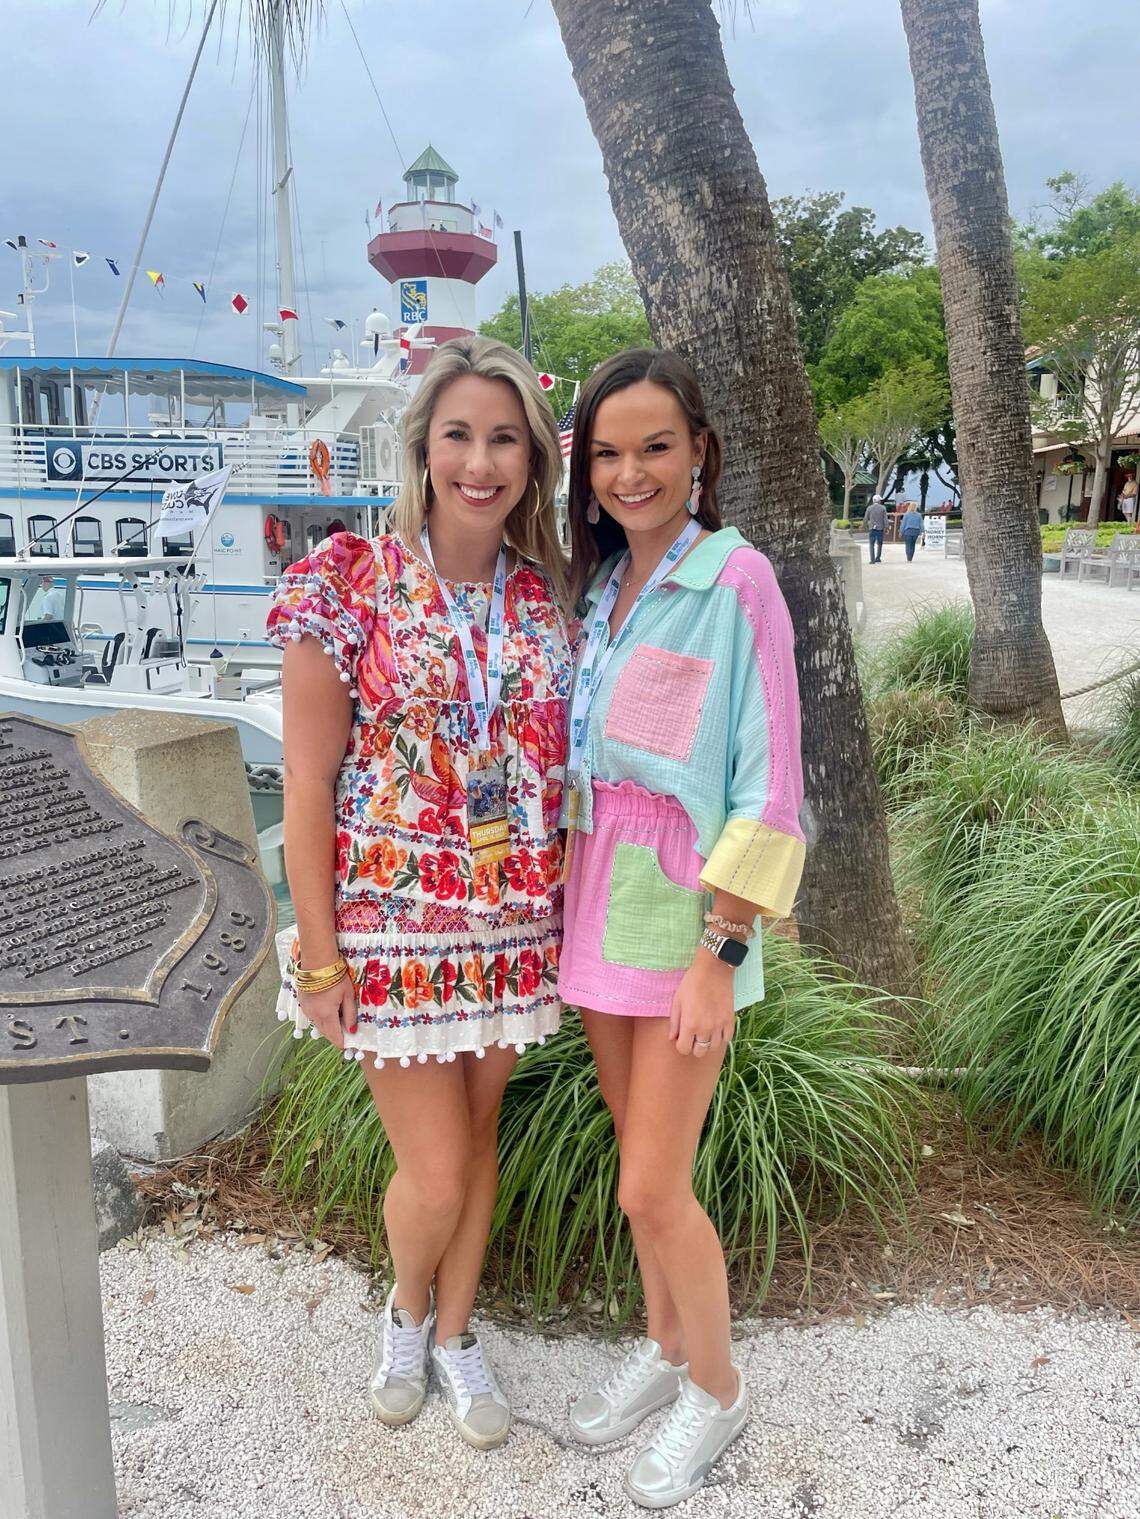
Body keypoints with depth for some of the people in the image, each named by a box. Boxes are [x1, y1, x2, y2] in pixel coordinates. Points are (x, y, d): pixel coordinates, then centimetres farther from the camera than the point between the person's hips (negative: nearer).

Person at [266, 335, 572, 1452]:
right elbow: (307, 783, -9)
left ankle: (454, 1333, 43)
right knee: (434, 1170, 4)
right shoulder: (350, 581, -10)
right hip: (392, 923, -3)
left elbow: (560, 763, 8)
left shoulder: (546, 595, 1)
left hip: (516, 926, 4)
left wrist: (570, 914, 5)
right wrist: (320, 954, -10)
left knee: (476, 1134, 18)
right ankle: (406, 1309, 39)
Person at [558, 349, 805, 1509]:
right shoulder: (595, 584, 7)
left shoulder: (736, 580, -13)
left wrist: (720, 956, -17)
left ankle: (715, 1386, 28)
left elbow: (768, 786, -15)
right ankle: (663, 1345, 41)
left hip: (684, 921, -6)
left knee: (652, 1188, 1)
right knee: (640, 1162, 19)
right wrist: (567, 912, 10)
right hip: (599, 911, 6)